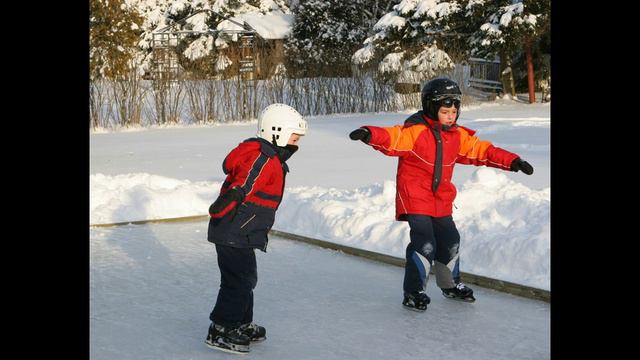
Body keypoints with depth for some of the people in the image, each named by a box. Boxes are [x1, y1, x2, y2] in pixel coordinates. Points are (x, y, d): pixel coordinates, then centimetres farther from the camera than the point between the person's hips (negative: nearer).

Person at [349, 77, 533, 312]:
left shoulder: (459, 136, 5)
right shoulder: (415, 131, -17)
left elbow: (482, 151, 12)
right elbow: (392, 138, -32)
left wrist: (512, 162, 7)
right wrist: (370, 134, -53)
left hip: (441, 202, 7)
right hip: (415, 198, -7)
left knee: (449, 242, 17)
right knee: (424, 244, -17)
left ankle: (450, 285, 40)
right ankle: (413, 291, -2)